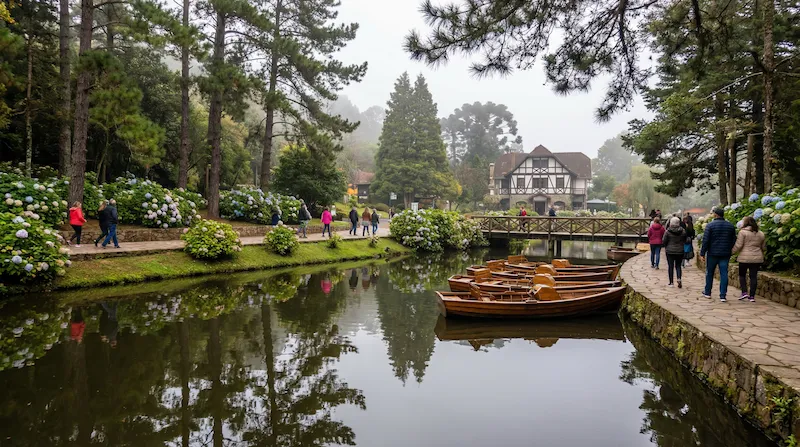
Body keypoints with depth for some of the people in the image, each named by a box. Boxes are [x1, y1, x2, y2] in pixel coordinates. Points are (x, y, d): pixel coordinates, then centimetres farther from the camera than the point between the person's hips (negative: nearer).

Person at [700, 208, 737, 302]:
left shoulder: (710, 225, -8)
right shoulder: (731, 226, 5)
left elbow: (705, 240, -10)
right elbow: (734, 241, 9)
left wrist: (702, 253, -6)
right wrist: (730, 251, 19)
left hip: (713, 253, -2)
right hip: (725, 254, 3)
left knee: (709, 273, 12)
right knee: (724, 274, 2)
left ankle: (707, 293, 22)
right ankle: (723, 296, -1)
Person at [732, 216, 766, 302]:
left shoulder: (743, 232, -7)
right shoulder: (761, 234, 11)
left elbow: (738, 245, -11)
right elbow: (764, 248, 18)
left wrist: (732, 251, 5)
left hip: (745, 258, -4)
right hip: (757, 259, 4)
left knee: (742, 275, 11)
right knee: (754, 276, 6)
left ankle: (744, 292, 0)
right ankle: (752, 296, 6)